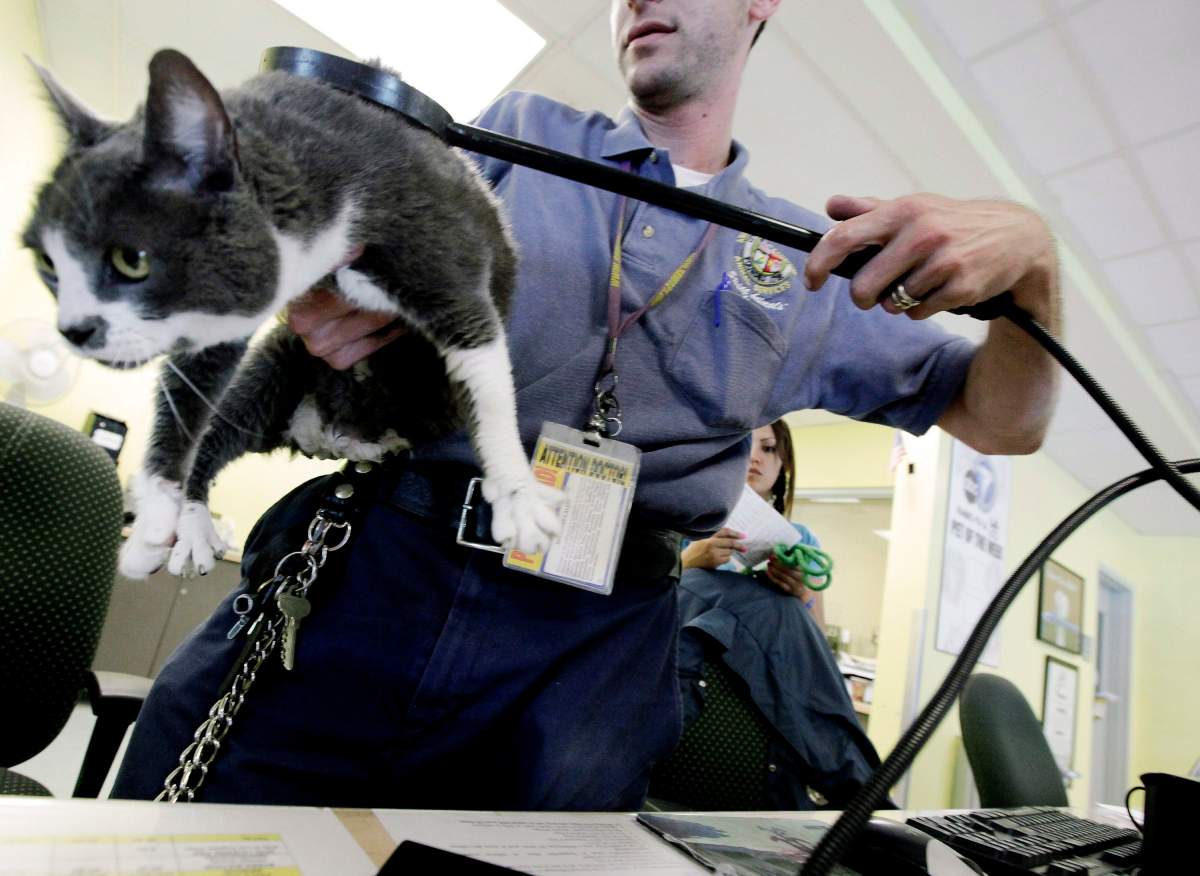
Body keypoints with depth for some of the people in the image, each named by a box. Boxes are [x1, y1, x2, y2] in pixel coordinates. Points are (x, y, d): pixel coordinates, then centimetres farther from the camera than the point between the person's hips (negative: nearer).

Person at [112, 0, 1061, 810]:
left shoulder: (815, 262, 12)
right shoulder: (518, 130, 13)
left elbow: (1002, 422, 13)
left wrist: (1032, 253, -8)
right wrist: (318, 302, -14)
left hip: (586, 653, 1)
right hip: (367, 565, 1)